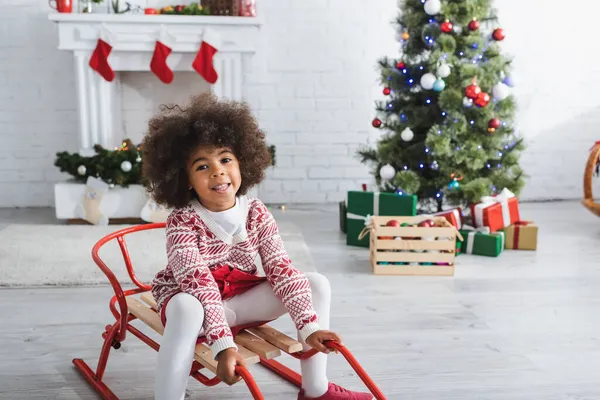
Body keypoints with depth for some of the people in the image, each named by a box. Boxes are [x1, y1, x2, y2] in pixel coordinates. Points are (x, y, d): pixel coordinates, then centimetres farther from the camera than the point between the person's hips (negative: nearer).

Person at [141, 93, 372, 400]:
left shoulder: (256, 213, -9)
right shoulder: (182, 222, -21)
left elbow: (281, 270, -13)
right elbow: (199, 284, -31)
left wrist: (309, 326, -21)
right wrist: (223, 345, -41)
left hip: (242, 298, 5)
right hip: (196, 301, -5)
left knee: (318, 283, -8)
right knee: (187, 307, -42)